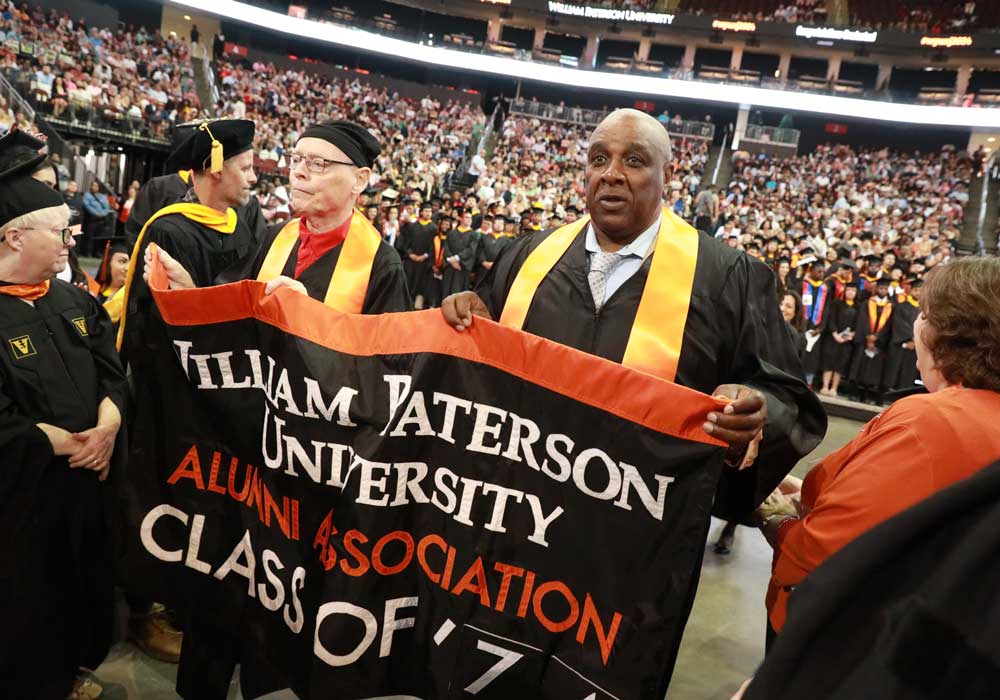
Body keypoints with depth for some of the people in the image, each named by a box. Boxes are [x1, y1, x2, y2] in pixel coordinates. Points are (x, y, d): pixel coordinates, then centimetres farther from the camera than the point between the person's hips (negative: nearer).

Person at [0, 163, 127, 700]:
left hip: (87, 480, 7)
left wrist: (106, 428, -15)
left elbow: (112, 372, 2)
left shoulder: (74, 301, 5)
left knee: (85, 586, 21)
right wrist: (73, 444, -15)